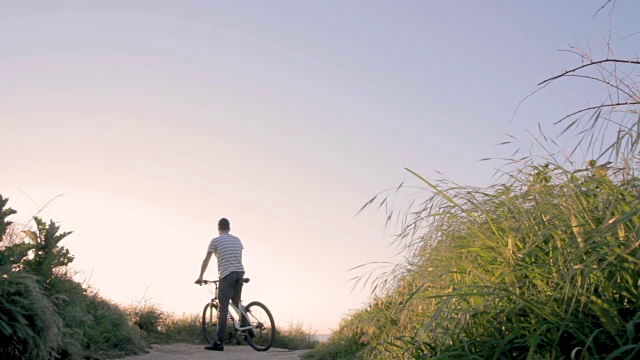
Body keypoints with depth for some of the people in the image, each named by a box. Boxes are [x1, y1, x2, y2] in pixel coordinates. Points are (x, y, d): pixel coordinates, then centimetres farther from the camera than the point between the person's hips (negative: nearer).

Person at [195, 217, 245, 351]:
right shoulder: (237, 240, 17)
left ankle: (219, 342, -11)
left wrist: (200, 277, 15)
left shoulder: (216, 240, 3)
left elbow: (206, 260, 6)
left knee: (223, 308, -8)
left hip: (227, 275, -5)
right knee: (237, 304, 22)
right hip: (240, 273, 5)